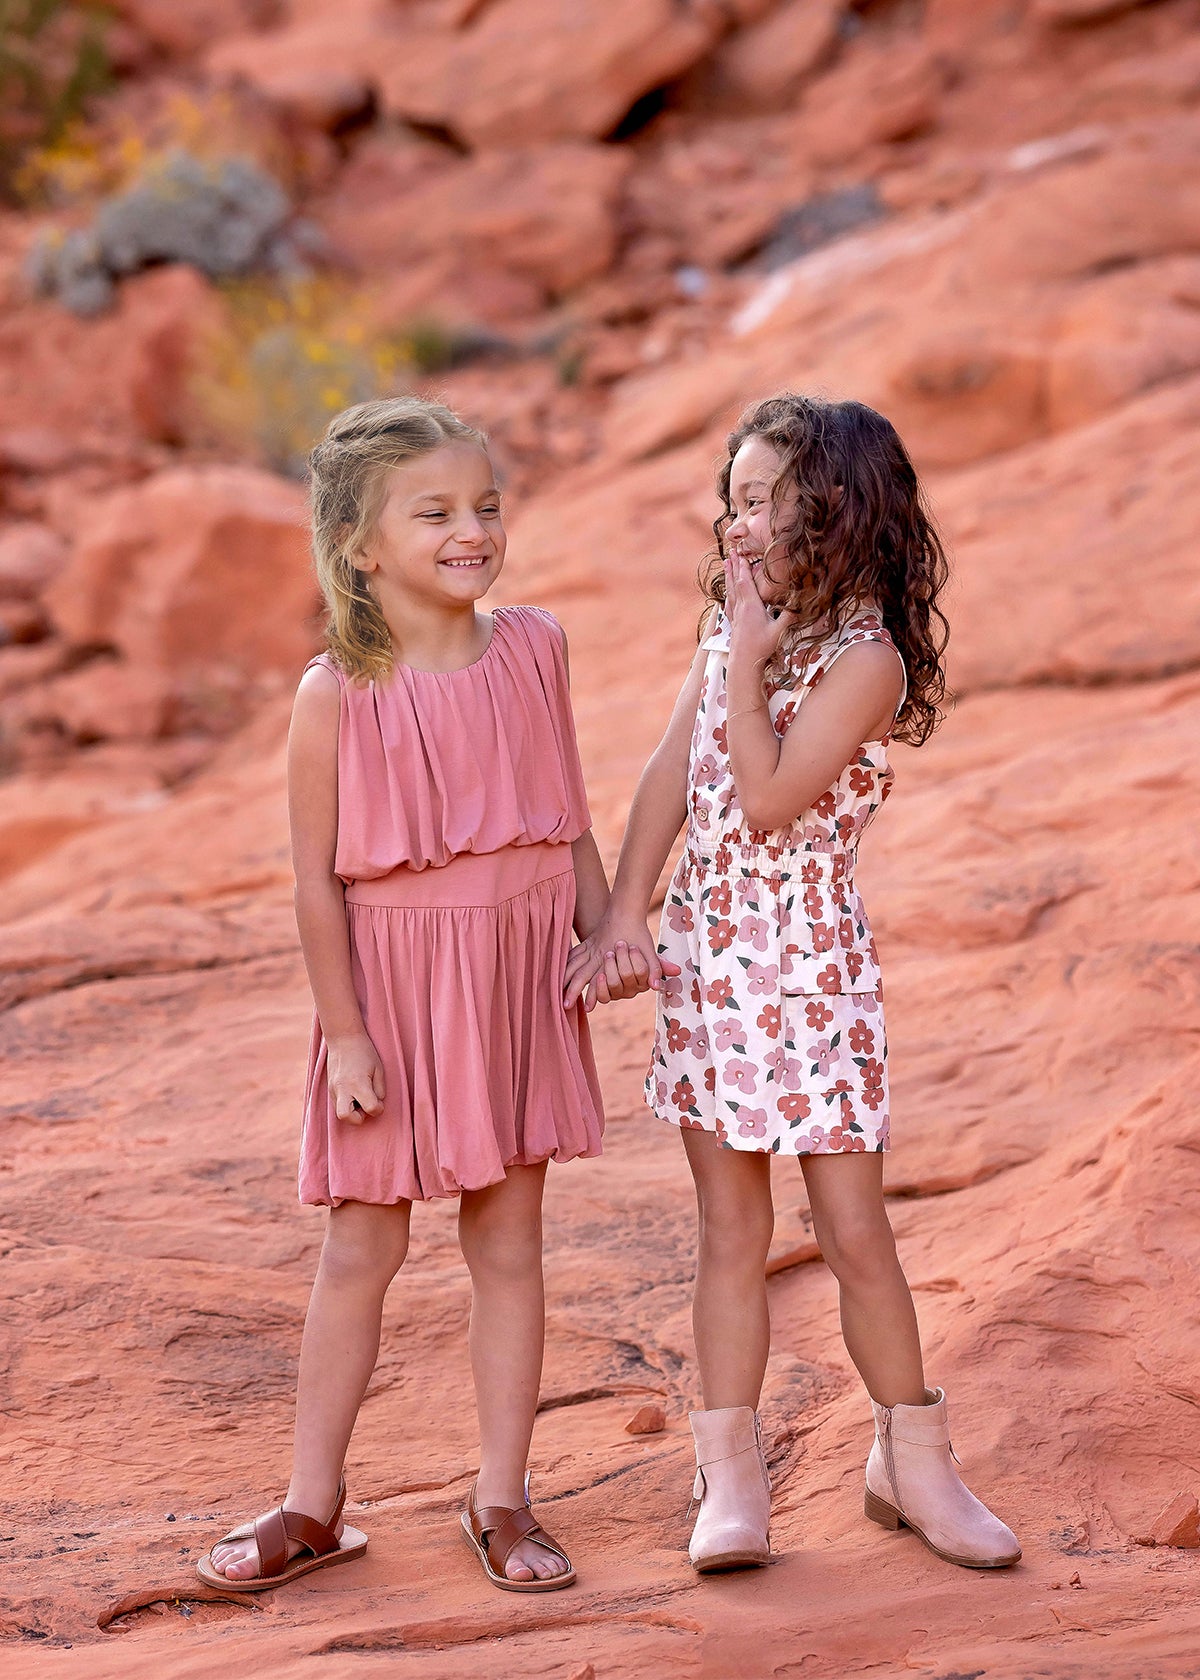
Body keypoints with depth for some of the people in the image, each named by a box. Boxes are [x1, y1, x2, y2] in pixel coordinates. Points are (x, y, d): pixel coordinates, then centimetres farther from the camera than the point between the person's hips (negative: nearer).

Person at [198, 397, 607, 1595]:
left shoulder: (533, 651, -1)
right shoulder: (337, 696, -12)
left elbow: (568, 822, 9)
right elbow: (317, 877, -10)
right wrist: (345, 1029, -12)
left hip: (517, 980, 3)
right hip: (393, 982, -3)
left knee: (508, 1245, 8)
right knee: (360, 1251, 6)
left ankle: (501, 1500, 19)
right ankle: (314, 1507, 18)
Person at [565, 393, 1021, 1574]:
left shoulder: (867, 657, -14)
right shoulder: (735, 623, 7)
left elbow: (765, 799, -21)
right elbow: (671, 772, 4)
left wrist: (746, 661, -17)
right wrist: (622, 918, -3)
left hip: (810, 966, -6)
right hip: (702, 954, 6)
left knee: (854, 1230, 1)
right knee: (730, 1229, 8)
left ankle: (912, 1463, 17)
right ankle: (731, 1483, 13)